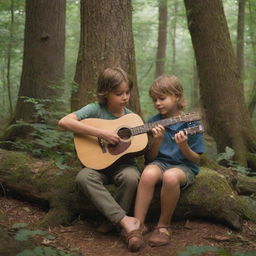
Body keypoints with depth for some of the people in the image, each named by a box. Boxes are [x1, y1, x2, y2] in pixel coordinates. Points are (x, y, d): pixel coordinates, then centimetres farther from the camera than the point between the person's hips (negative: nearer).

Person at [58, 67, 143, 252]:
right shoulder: (95, 109, -6)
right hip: (98, 164, -1)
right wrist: (101, 133, -26)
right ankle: (124, 219, -30)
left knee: (131, 177, -32)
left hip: (122, 164, 1)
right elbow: (64, 122, -23)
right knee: (84, 177, -33)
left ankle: (113, 222, -9)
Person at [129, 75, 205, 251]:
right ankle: (138, 225, -25)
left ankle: (164, 226, -15)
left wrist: (183, 146, -21)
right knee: (149, 174, -34)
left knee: (171, 177, -37)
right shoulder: (153, 122, 4)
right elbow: (150, 157, 5)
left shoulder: (191, 122, -4)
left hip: (184, 166, -2)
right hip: (159, 163, 2)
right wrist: (157, 140, -14)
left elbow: (196, 159, -1)